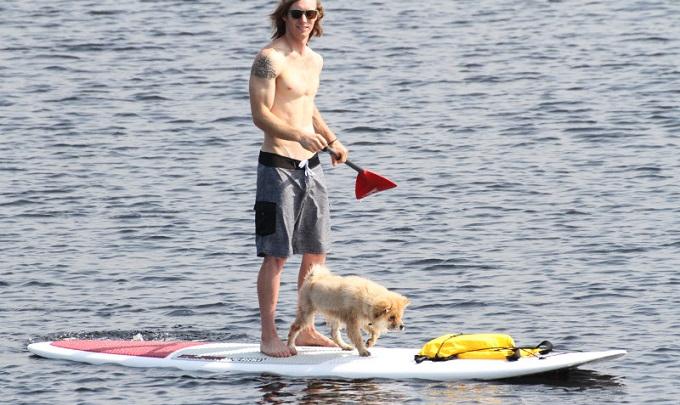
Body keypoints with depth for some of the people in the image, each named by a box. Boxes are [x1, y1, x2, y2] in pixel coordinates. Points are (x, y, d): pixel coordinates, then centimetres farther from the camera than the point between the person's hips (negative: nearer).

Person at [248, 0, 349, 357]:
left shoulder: (314, 60, 13)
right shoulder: (270, 58, -13)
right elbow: (260, 114, -20)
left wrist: (331, 140, 20)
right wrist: (300, 136, -32)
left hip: (310, 166, 8)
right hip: (278, 165, -8)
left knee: (316, 253, 11)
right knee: (276, 256, -5)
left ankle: (306, 330, 20)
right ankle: (268, 337, 0)